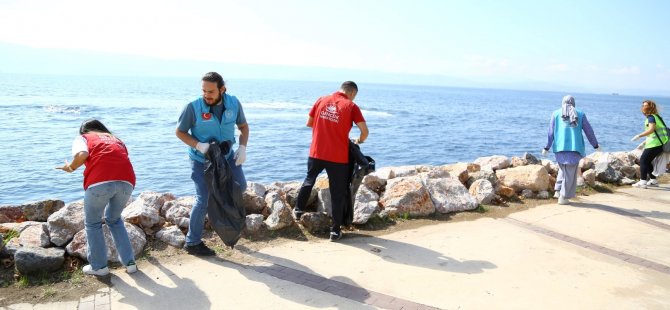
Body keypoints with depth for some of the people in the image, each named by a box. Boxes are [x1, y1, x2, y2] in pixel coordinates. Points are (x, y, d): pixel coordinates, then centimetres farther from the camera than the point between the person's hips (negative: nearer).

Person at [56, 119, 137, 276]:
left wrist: (70, 168, 19)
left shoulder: (82, 138, 23)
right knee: (114, 219, 27)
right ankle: (129, 262, 25)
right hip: (126, 181, 4)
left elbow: (82, 154, 0)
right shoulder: (117, 140, 35)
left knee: (92, 223, 21)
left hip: (100, 181, -4)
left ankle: (99, 266, 26)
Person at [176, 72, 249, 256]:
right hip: (202, 160, -5)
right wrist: (198, 145, -28)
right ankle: (192, 243, 9)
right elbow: (180, 132, -12)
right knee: (204, 200, -6)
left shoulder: (233, 103, -14)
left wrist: (242, 147, -14)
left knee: (240, 186, 14)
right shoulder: (193, 107, -24)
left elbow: (243, 126, 2)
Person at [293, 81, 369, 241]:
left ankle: (299, 209, 39)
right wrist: (359, 141, 11)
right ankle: (335, 230, 12)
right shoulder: (351, 106, -5)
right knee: (338, 193, 7)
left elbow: (309, 123, 14)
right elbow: (365, 131, -10)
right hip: (338, 157, -3)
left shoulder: (321, 100, 5)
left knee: (309, 181, 28)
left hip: (316, 153, 3)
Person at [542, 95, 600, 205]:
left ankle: (558, 190, 11)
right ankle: (563, 197, 3)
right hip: (575, 147, -2)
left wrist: (547, 147, 6)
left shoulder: (556, 114, 7)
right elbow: (589, 131, 11)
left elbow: (551, 132, 3)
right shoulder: (580, 114, 7)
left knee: (563, 169, 23)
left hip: (560, 147, 2)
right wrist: (596, 145, 21)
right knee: (570, 173, 5)